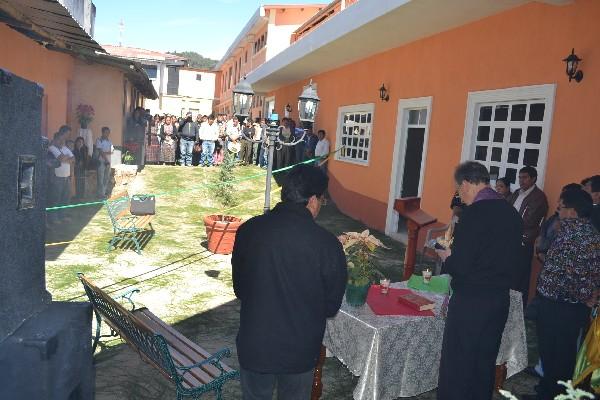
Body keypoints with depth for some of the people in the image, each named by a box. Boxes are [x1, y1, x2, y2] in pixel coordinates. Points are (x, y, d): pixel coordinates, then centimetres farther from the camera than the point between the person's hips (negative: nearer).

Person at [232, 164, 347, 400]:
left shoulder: (248, 230, -13)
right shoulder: (327, 244, -21)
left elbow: (238, 288, 0)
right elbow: (331, 306, -8)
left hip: (253, 343, 2)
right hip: (300, 349, -1)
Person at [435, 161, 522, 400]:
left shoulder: (474, 213, -19)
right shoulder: (511, 212, 4)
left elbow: (460, 265, -22)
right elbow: (506, 257, 13)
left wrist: (446, 257, 0)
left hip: (470, 302, -8)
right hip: (500, 299, 8)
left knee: (457, 365, 8)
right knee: (485, 362, 22)